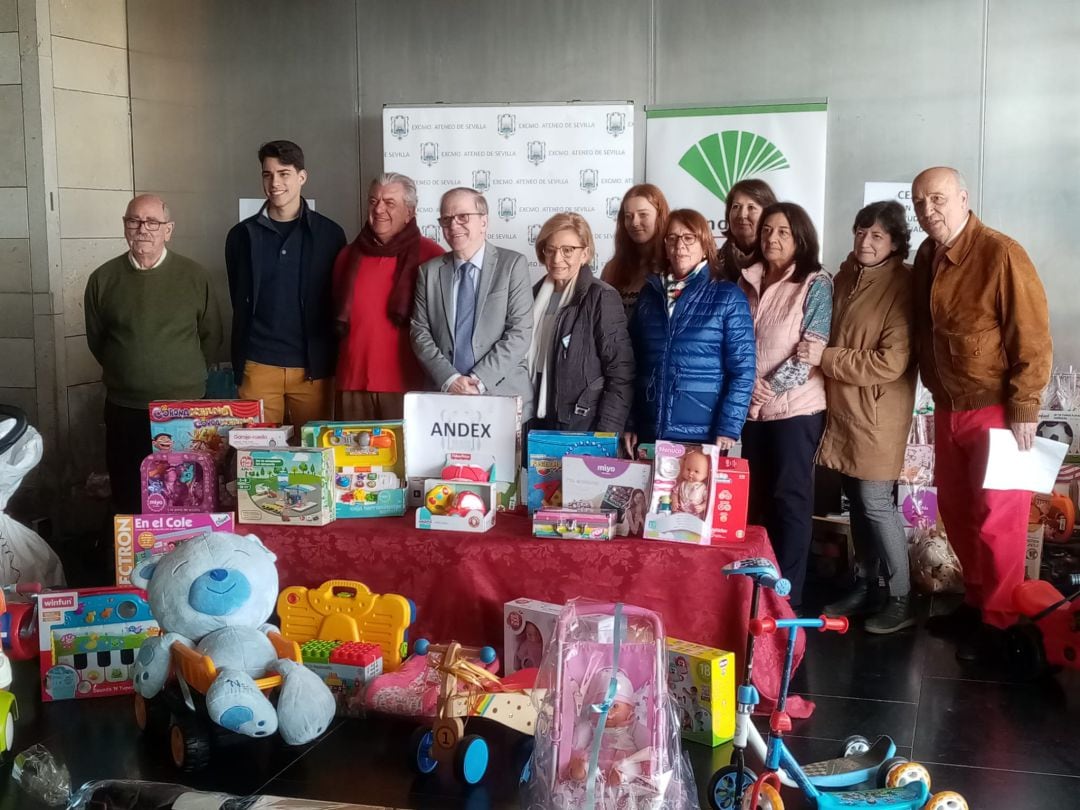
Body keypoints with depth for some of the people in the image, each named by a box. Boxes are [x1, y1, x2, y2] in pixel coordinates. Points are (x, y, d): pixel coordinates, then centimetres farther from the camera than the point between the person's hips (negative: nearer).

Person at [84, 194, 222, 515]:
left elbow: (211, 336, 7)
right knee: (127, 499, 9)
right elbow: (96, 340, 11)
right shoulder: (103, 278, 0)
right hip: (124, 409, 1)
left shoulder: (194, 276, -3)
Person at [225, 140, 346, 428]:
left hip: (314, 367, -1)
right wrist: (238, 367, 5)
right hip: (258, 366, 1)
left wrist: (335, 364, 1)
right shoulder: (243, 234, 7)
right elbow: (240, 304, 10)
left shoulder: (329, 233, 3)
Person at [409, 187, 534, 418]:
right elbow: (420, 332, 3)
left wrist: (479, 379, -15)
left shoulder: (513, 264, -1)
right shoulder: (429, 271, 8)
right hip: (444, 396, 2)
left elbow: (520, 333, -8)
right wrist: (449, 379, -11)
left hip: (503, 396, -2)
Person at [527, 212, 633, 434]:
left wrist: (605, 437, -16)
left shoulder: (602, 297, -8)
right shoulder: (536, 294, 8)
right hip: (537, 423, 5)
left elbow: (621, 374, -11)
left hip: (582, 429, -5)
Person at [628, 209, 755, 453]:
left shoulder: (728, 297, -1)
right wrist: (628, 423, 4)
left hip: (704, 437, -3)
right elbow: (633, 363, 10)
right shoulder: (649, 293, 9)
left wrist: (728, 430, -13)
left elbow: (742, 370, -5)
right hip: (648, 434, 3)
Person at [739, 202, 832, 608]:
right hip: (752, 407, 5)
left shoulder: (816, 284, -5)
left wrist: (772, 386, -16)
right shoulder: (748, 282, 10)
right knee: (757, 497, 11)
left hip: (795, 407, -5)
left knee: (790, 499, 0)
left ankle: (787, 595, 7)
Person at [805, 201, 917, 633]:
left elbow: (891, 363, -21)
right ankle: (866, 586, 27)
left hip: (877, 412, -7)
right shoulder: (846, 276, 8)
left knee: (876, 504, -3)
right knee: (857, 501, 14)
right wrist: (817, 351, 4)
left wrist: (827, 357, -20)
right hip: (842, 406, 7)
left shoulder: (902, 288, -14)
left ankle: (901, 599, 10)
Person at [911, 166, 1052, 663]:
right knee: (956, 509, 15)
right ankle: (976, 601, 31)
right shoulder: (926, 257, 6)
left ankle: (998, 622, 14)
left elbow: (1033, 339, -17)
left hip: (994, 409, -7)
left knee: (996, 519, 1)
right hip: (948, 408, 7)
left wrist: (1024, 411, -17)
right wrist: (938, 395, 12)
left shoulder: (1001, 254, -17)